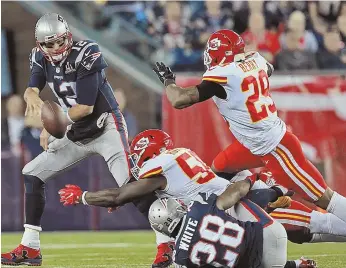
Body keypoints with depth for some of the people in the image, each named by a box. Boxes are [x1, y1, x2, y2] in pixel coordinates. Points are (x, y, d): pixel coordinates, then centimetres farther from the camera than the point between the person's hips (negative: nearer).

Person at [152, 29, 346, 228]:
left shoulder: (222, 75, -19)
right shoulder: (254, 59, 4)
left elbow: (179, 100, -18)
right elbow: (269, 70, 30)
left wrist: (168, 80, 0)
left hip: (275, 148, -9)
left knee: (322, 197, -8)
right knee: (219, 169, 19)